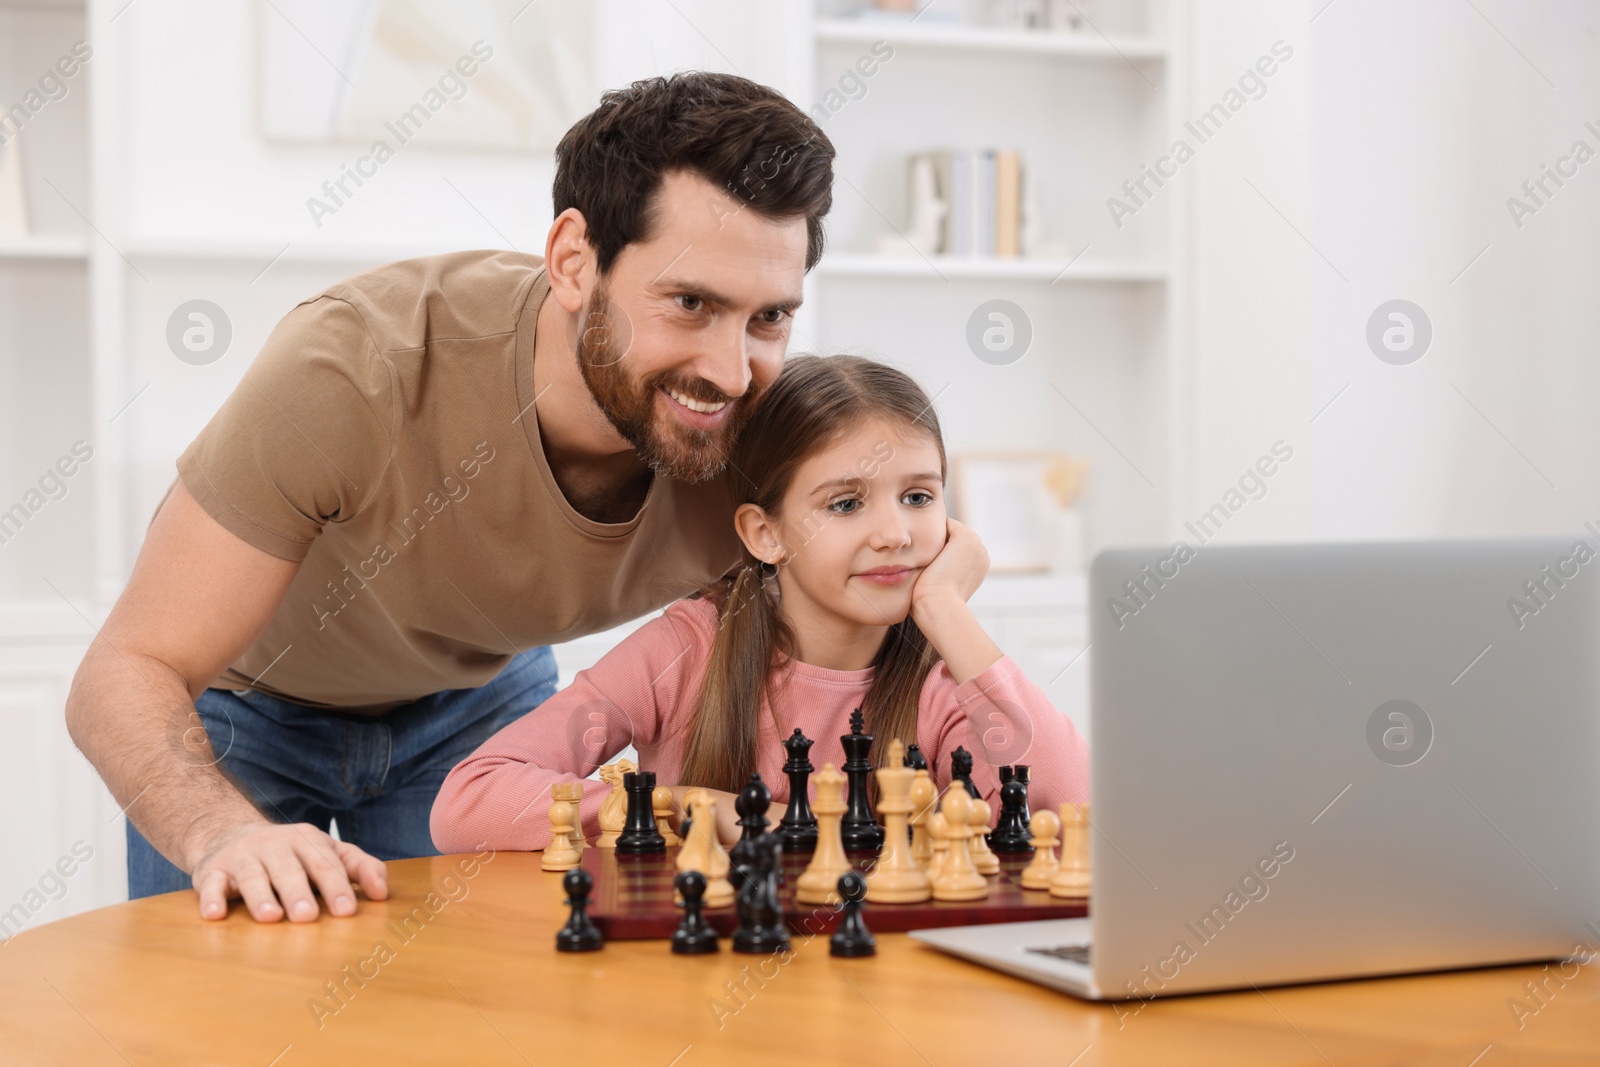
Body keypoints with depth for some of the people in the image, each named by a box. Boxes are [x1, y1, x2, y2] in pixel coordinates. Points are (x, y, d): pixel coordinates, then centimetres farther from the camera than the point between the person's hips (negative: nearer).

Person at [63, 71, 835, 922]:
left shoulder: (753, 438, -29)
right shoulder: (354, 367, -39)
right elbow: (126, 675, -36)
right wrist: (227, 834, -55)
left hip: (477, 698, 3)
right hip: (250, 702, -2)